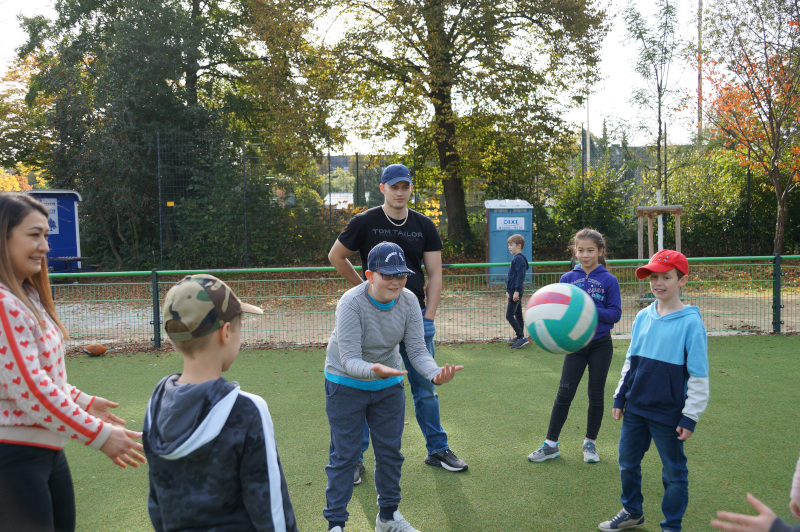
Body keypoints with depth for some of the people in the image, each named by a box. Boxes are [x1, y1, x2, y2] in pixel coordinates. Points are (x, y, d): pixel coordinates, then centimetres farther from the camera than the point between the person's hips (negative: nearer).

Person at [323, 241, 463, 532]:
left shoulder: (408, 301, -15)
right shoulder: (351, 303, -28)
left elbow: (417, 349, -17)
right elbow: (349, 360, -32)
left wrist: (435, 373, -37)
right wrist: (373, 370, -53)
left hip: (389, 384, 5)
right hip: (347, 385, -5)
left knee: (390, 451, 14)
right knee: (344, 456, 0)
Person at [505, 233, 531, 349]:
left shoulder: (519, 259, -15)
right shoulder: (516, 258, 16)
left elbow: (520, 276, -21)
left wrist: (516, 291, -23)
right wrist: (508, 290, 28)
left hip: (515, 292, -10)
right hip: (514, 291, 10)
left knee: (509, 316, -10)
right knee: (518, 315, 14)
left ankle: (522, 337, -10)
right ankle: (520, 337, 21)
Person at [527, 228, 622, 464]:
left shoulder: (609, 280, -6)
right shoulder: (567, 278, 0)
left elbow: (615, 314, -10)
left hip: (600, 345, -1)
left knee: (596, 394, 9)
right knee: (564, 393, 1)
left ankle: (590, 443, 25)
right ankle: (551, 444, 10)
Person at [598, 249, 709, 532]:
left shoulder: (690, 322, -13)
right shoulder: (643, 317, 4)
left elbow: (699, 375, -11)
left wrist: (690, 417, -11)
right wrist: (620, 398, 12)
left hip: (668, 414, -5)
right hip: (635, 408, 6)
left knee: (674, 471, 9)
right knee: (627, 462, 17)